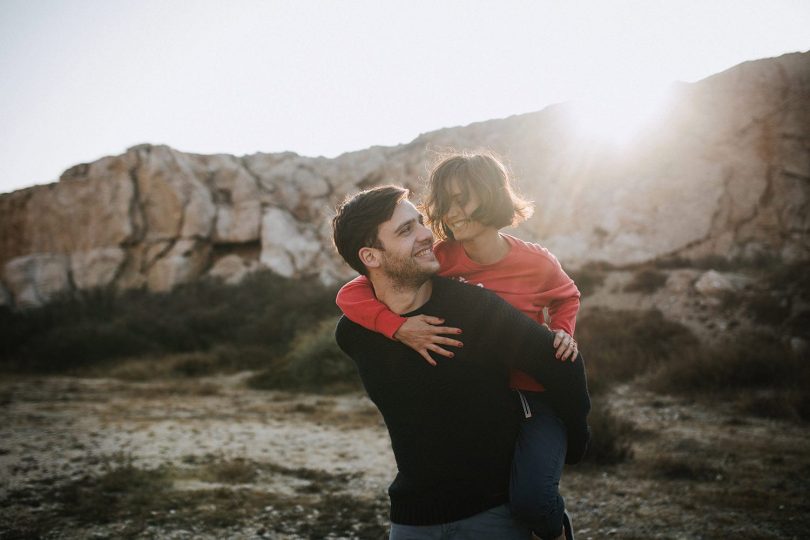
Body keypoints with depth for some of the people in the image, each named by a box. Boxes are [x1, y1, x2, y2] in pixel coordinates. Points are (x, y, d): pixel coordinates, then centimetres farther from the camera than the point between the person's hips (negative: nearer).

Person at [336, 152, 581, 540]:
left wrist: (564, 332, -6)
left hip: (534, 399, -2)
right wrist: (400, 327, -33)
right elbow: (349, 295, -17)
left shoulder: (537, 263, -10)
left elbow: (567, 297, 15)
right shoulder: (439, 261, -12)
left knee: (530, 499, -25)